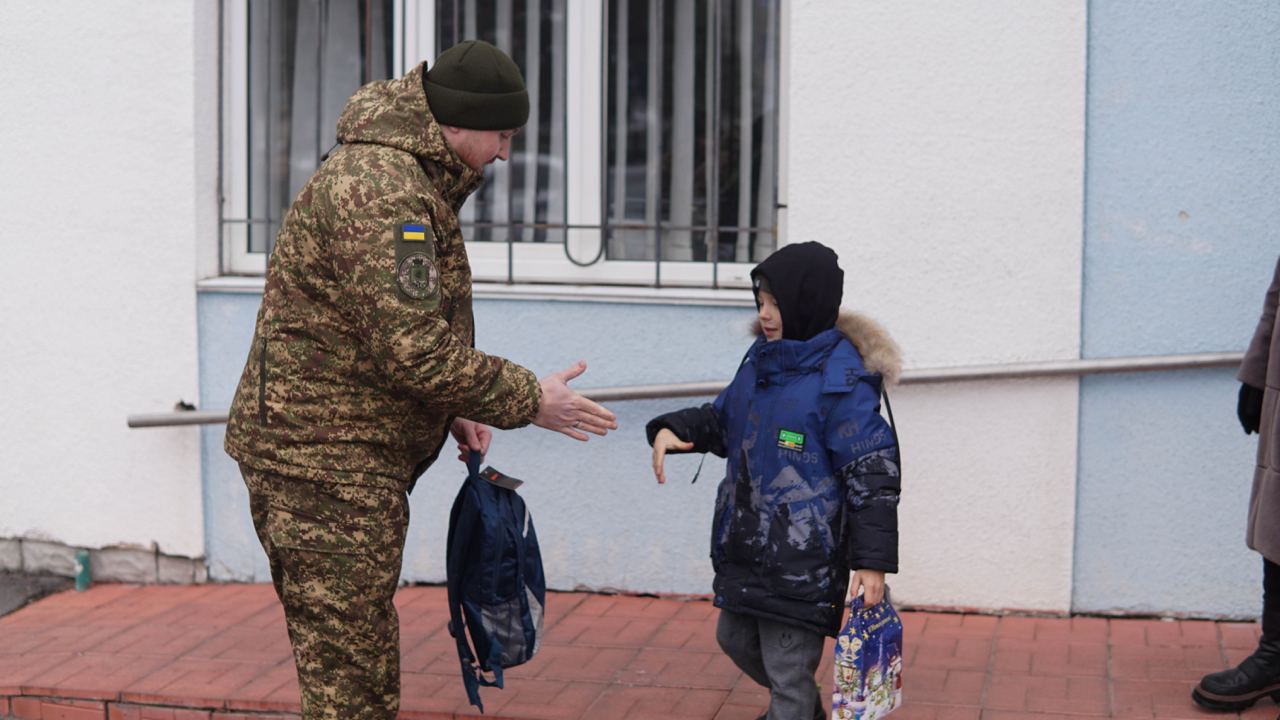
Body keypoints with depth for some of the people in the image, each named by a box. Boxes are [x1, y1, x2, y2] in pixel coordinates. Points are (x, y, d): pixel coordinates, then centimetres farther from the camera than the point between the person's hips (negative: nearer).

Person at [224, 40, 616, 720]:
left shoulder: (408, 178, 17)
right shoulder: (381, 187, -19)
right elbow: (412, 347, -25)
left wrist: (449, 410, 12)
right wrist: (527, 400, -15)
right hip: (326, 462, -11)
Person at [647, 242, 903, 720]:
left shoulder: (840, 378, -16)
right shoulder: (762, 360, 8)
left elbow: (872, 471, -17)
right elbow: (721, 420, 21)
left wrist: (872, 560, -21)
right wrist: (671, 429, 0)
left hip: (802, 556, -9)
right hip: (747, 542, 9)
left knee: (787, 669, -2)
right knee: (735, 638, 23)